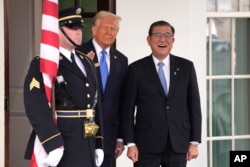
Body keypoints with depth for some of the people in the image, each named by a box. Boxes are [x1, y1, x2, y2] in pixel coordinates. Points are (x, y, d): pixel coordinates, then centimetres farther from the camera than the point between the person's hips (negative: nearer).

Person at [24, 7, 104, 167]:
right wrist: (52, 145, -27)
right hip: (60, 146, -8)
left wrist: (99, 144, 13)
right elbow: (36, 107, -19)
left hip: (87, 146, 8)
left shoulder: (87, 62, 18)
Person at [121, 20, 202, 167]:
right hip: (146, 145, -2)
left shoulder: (186, 67, 7)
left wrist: (194, 141, 1)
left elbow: (194, 105, 7)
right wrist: (130, 143, -5)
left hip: (178, 144, 2)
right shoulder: (136, 69, 2)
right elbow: (128, 109, 1)